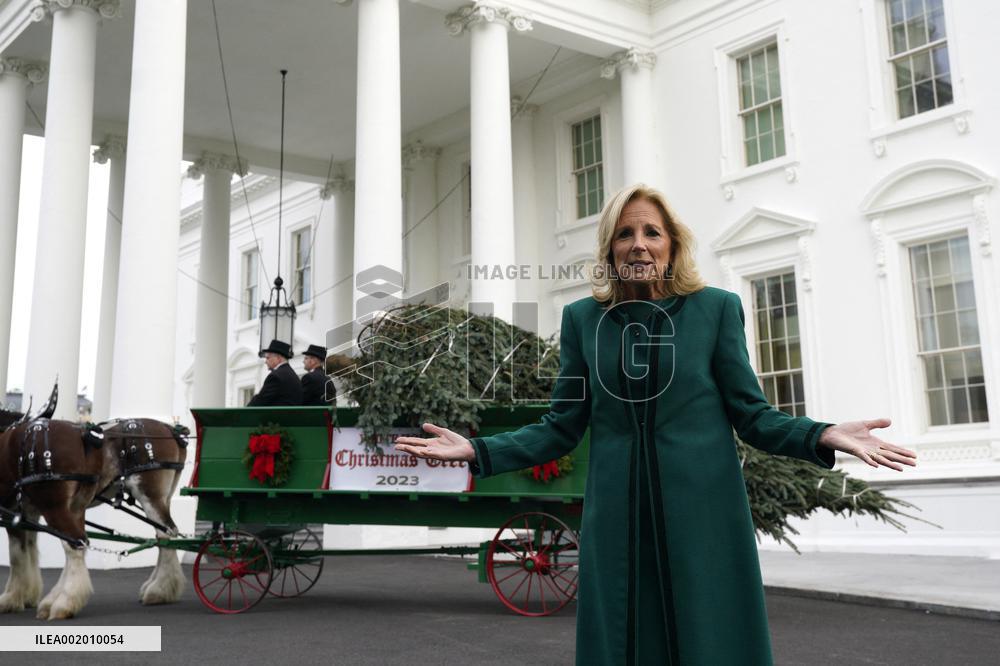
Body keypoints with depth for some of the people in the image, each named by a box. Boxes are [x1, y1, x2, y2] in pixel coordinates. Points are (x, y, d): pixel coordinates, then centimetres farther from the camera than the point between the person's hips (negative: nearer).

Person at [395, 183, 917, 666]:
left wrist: (822, 436, -15)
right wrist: (477, 450, -4)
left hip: (702, 514, -1)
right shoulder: (583, 318, 7)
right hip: (617, 520, 1)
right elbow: (562, 427, 7)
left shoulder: (716, 308, 3)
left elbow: (750, 414, 3)